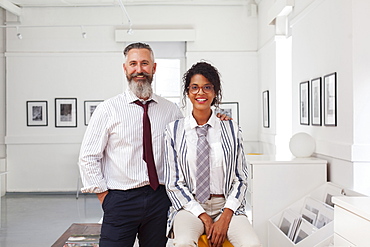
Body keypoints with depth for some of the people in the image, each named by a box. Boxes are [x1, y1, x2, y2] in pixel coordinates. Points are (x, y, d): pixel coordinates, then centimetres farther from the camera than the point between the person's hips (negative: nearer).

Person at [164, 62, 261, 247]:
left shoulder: (231, 129, 6)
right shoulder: (174, 130, 3)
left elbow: (241, 178, 4)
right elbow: (173, 183, 0)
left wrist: (226, 216, -10)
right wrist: (203, 217, -9)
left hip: (226, 205, 1)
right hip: (189, 206, -1)